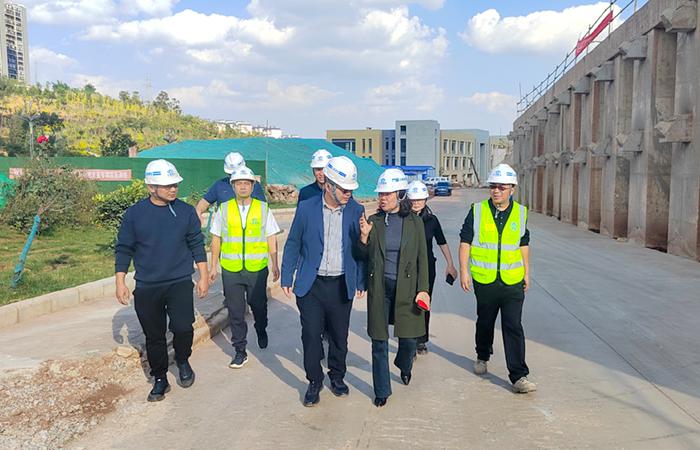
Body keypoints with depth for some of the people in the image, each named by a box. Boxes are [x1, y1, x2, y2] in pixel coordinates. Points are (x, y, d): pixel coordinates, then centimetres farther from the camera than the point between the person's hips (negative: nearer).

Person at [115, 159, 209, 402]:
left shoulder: (186, 211, -1)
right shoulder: (134, 214, -3)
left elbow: (197, 245, 7)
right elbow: (123, 249, 4)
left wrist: (203, 276, 4)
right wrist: (120, 282, 0)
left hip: (180, 283, 0)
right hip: (146, 287, 1)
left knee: (183, 327, -15)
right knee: (154, 336, 9)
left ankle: (183, 361, 16)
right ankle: (160, 379, 28)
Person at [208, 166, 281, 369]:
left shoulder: (263, 209, 2)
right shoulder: (223, 209, 3)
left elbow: (271, 239, 4)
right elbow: (216, 240, 8)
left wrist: (275, 264, 0)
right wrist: (213, 266, 7)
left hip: (257, 268, 0)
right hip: (230, 269, 1)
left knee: (258, 306, 14)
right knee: (235, 311, 5)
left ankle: (261, 331, 45)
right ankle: (240, 351, 18)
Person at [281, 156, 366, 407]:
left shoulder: (356, 211, -2)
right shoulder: (306, 209, -6)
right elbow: (293, 245, 2)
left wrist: (361, 282, 5)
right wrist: (287, 278, 2)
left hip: (342, 286, 1)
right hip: (311, 284, -1)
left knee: (339, 336, 13)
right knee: (311, 336, 4)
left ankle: (337, 377, 35)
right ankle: (314, 382, 24)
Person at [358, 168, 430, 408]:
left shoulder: (415, 222, -1)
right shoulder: (373, 222, 0)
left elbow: (422, 259, 2)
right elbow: (364, 257, 5)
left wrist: (423, 289, -5)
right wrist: (364, 237, -13)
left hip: (406, 288, 0)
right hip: (379, 288, 1)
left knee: (409, 338, 8)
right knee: (379, 342, 6)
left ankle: (404, 366, 43)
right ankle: (382, 391, 22)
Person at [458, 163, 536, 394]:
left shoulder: (521, 212, 3)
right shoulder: (477, 211, -3)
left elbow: (524, 244, 14)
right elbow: (465, 242, 0)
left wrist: (527, 272, 13)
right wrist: (464, 271, -5)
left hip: (513, 281, 0)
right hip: (484, 280, 0)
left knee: (513, 327, -4)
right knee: (485, 323, 17)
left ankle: (519, 376, 0)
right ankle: (482, 357, 41)